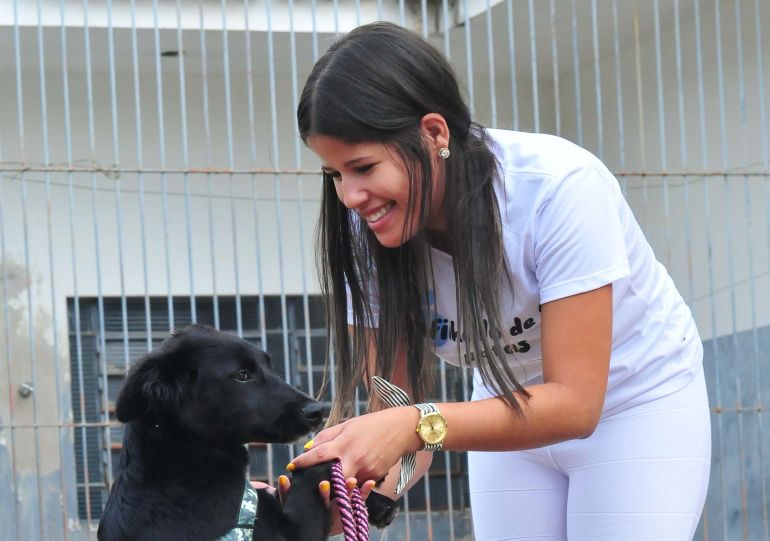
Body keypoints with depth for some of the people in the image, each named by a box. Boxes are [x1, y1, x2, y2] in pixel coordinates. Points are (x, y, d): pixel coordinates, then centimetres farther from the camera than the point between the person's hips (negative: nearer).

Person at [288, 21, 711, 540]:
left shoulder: (559, 187, -33)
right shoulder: (367, 231, -18)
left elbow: (574, 403, -33)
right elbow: (394, 404, -17)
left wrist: (417, 426, -46)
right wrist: (357, 474, -40)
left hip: (636, 402, -4)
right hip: (514, 411, 4)